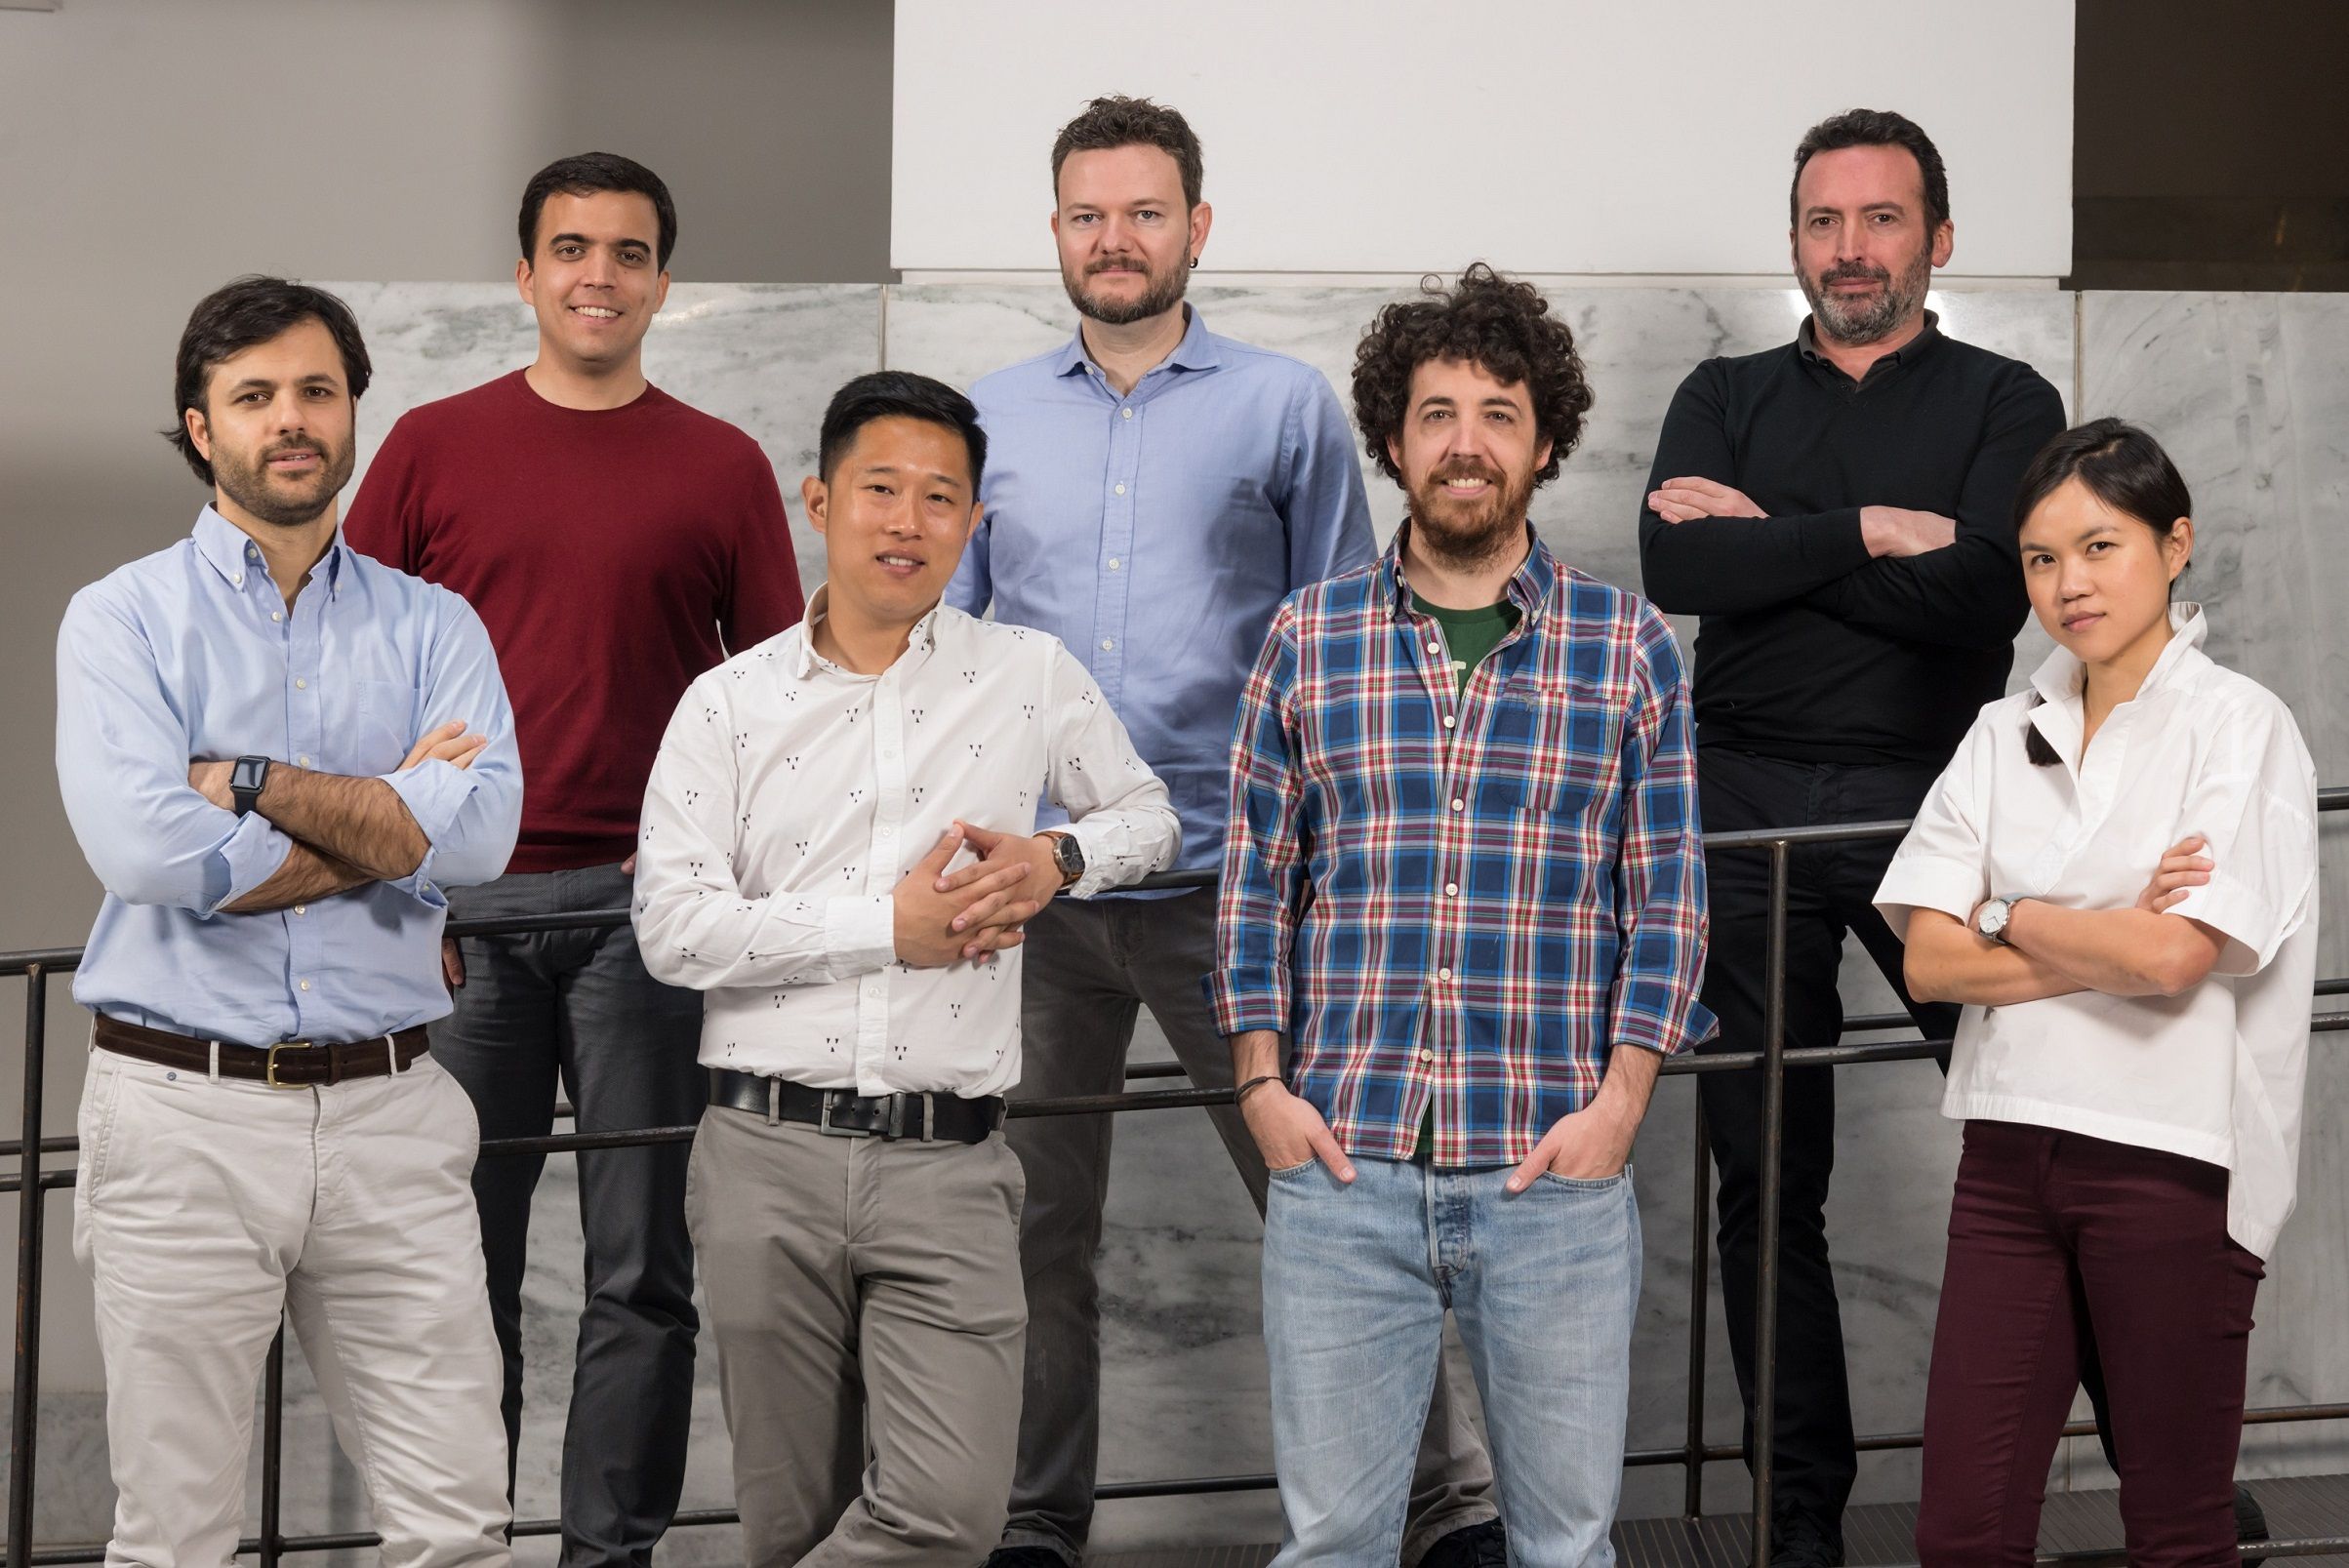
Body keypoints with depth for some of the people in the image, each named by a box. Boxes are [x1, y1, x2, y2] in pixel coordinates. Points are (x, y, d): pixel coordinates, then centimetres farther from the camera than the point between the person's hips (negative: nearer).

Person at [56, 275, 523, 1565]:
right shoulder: (124, 619, 3)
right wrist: (386, 819, -7)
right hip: (185, 1116, -2)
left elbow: (480, 833, -9)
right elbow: (144, 850, -15)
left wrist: (251, 784, -10)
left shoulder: (431, 628, 10)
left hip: (387, 1114, 2)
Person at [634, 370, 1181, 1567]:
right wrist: (887, 926, -10)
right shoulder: (730, 703, 5)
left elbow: (1150, 818, 23)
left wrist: (1059, 857, 0)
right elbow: (672, 928, -5)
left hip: (947, 1165, 0)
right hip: (768, 1155, 0)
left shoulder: (1032, 679, 8)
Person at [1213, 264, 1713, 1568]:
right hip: (1340, 1164, 1)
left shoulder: (1626, 645, 5)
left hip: (1555, 1169, -1)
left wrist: (1619, 1100, -6)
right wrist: (1261, 1081, 0)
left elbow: (1666, 891, 3)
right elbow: (1257, 878, 10)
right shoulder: (1308, 639, 8)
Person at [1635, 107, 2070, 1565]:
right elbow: (1678, 570, -6)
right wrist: (1872, 533, -11)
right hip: (1749, 808, 3)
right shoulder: (1727, 399, 14)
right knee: (1768, 1182, 5)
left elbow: (1986, 591, -12)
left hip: (1930, 798, -2)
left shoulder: (2005, 402, 6)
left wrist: (1768, 538, -8)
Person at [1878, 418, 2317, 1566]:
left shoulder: (2238, 727, -4)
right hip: (2013, 1143, 5)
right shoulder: (2005, 735, 11)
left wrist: (2009, 920, -3)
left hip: (2169, 1158, -4)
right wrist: (2110, 940, -9)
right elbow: (1929, 960, 1)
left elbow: (2175, 958, -16)